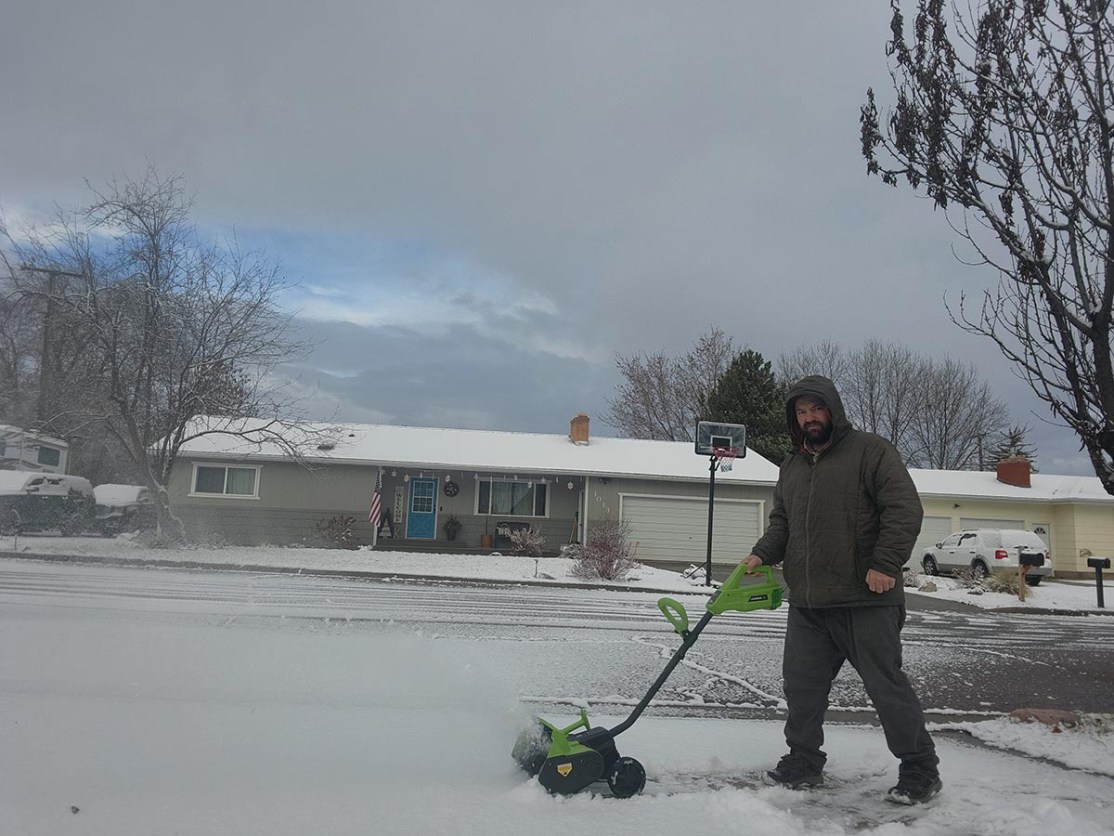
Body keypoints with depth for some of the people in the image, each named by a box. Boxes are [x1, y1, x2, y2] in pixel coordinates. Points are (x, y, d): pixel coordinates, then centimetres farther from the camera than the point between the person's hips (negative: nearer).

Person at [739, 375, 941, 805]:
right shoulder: (791, 465, 17)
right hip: (807, 605, 7)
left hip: (866, 600, -6)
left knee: (887, 685, 2)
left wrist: (885, 564, -18)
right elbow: (781, 522, 21)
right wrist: (762, 554, 3)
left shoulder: (870, 450, -3)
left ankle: (920, 770, 18)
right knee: (801, 684, 11)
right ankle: (803, 762, 26)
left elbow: (905, 509, -10)